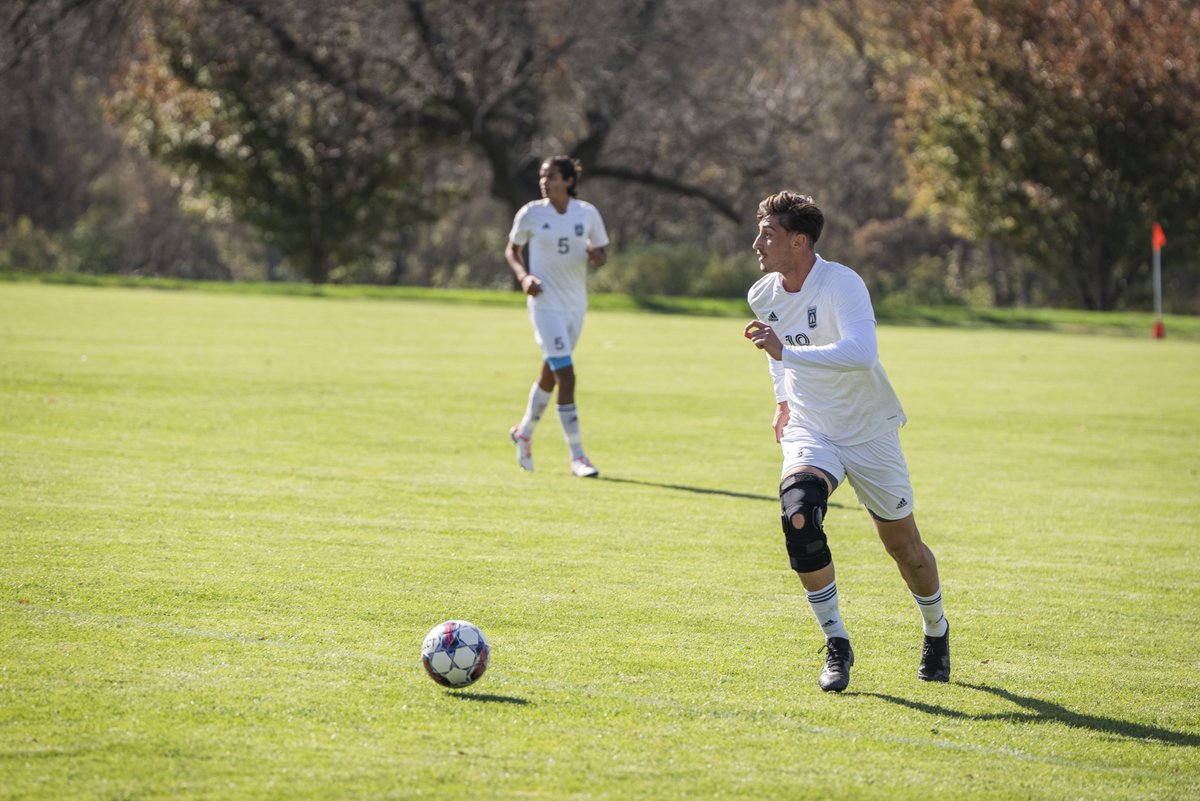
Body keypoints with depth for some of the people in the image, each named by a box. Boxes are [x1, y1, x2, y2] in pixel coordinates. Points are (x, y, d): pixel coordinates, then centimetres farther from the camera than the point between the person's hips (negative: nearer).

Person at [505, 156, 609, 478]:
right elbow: (512, 249, 7)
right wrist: (523, 275, -12)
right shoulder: (530, 214, -6)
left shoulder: (587, 213, 0)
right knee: (566, 377, -14)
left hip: (576, 305, 4)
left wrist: (596, 256, -17)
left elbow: (601, 254, 8)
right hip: (545, 303, -4)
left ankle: (524, 433, 42)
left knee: (550, 375, 17)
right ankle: (577, 456, -10)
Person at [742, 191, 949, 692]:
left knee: (902, 544, 7)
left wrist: (785, 352, -46)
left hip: (868, 433, -4)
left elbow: (861, 353, -42)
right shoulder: (763, 295, -3)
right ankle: (836, 644, -14)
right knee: (798, 514, -26)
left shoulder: (843, 285, -24)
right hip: (808, 430, 4)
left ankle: (936, 631, 38)